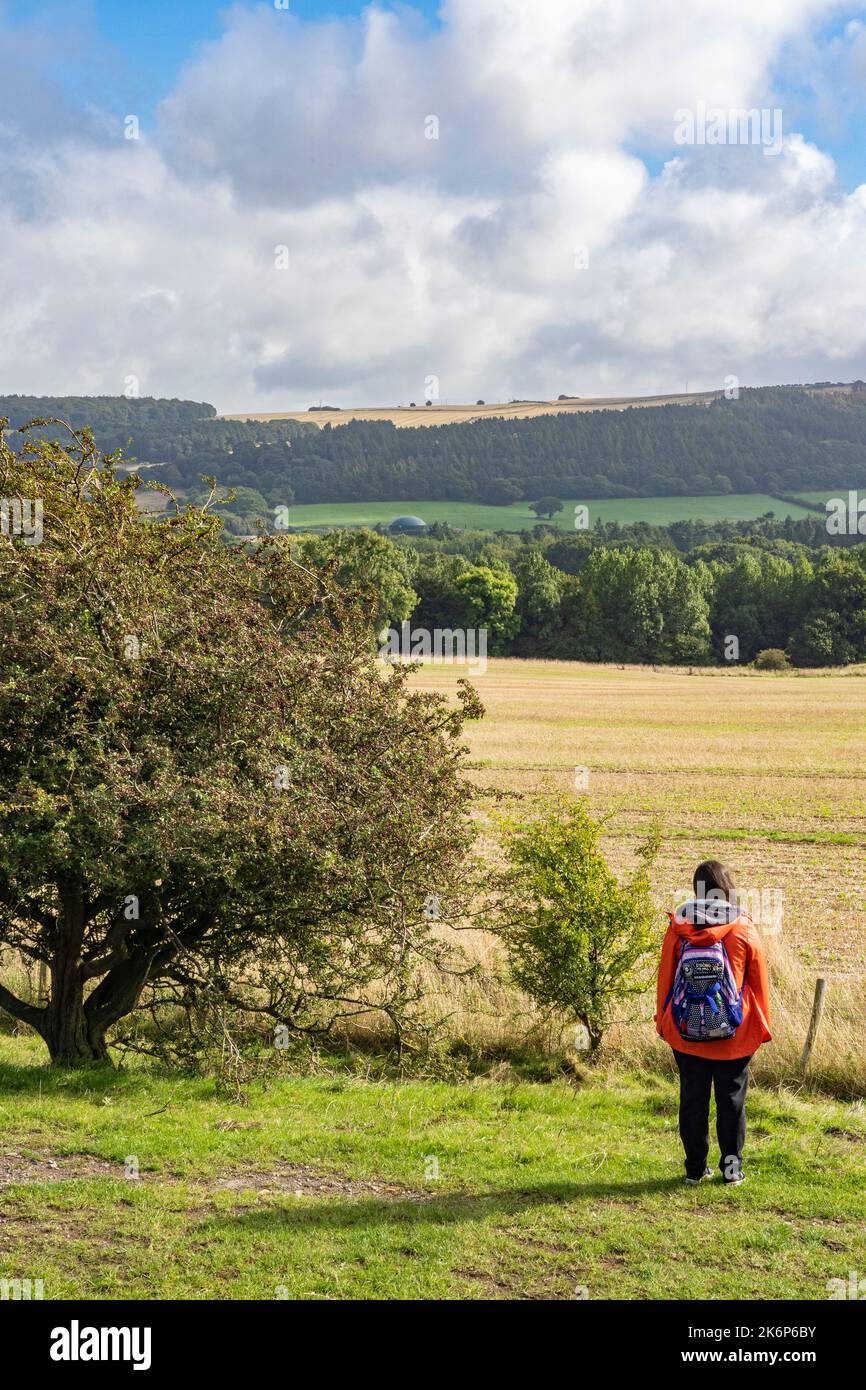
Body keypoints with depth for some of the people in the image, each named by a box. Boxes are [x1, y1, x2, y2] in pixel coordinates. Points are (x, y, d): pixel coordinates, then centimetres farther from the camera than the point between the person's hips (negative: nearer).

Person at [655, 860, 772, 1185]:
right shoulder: (744, 931, -6)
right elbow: (759, 983, 1)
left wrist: (663, 1022, 13)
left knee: (693, 1100, 9)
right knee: (731, 1100, 10)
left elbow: (665, 979, 1)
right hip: (735, 1037, -1)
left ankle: (695, 1168, 14)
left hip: (686, 1034, 1)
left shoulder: (678, 930, -6)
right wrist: (762, 1027, 13)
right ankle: (732, 1167, 13)